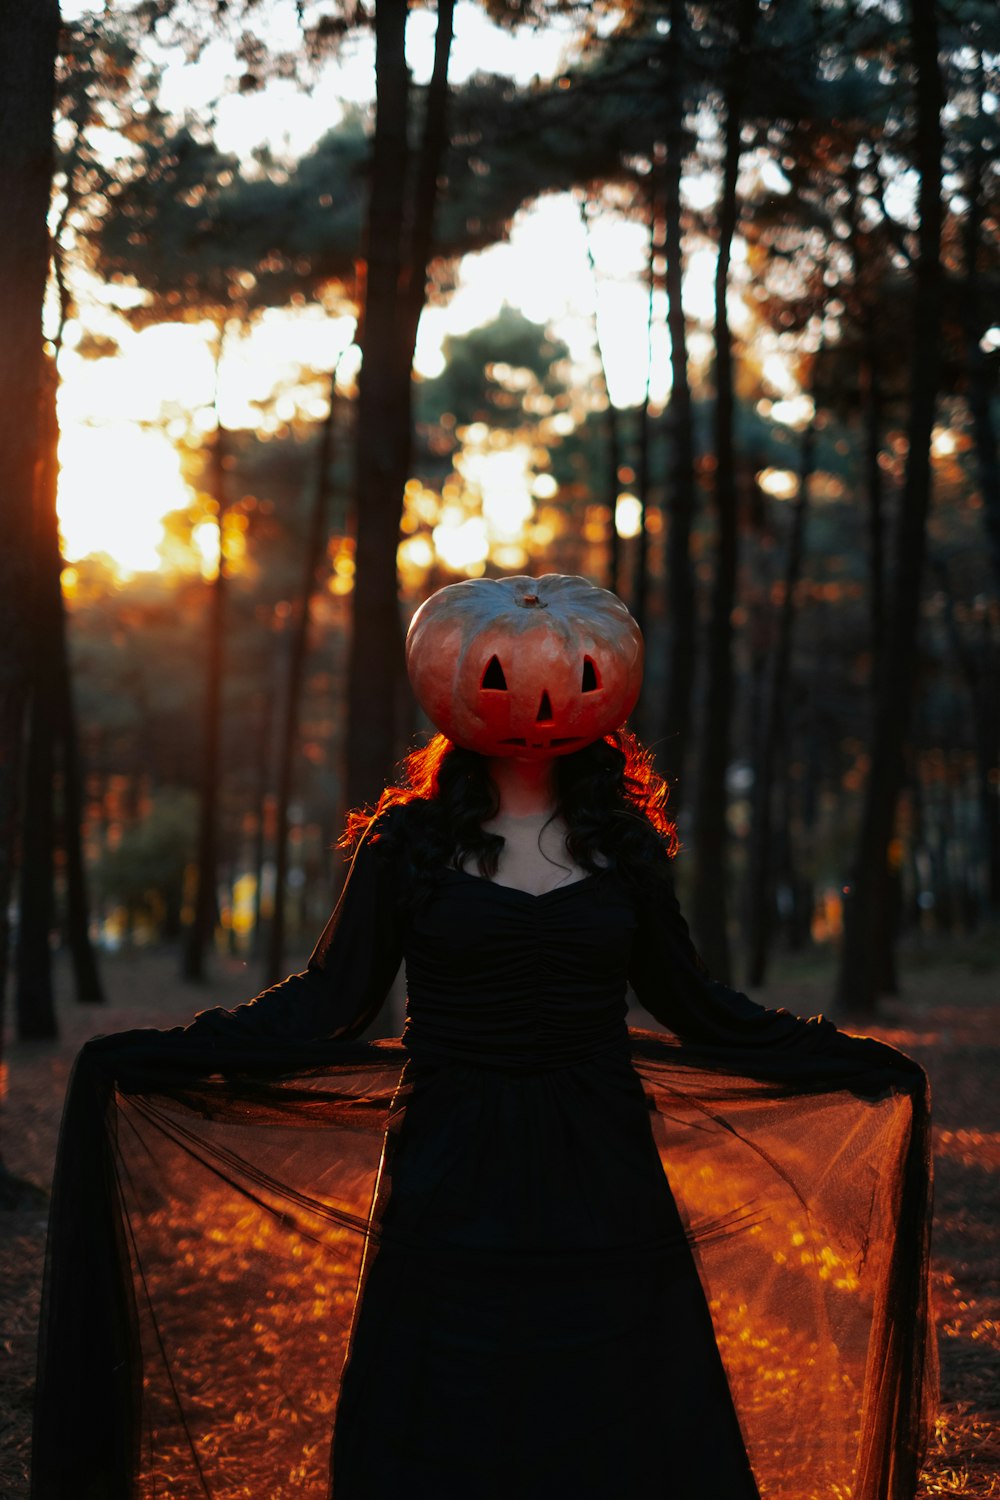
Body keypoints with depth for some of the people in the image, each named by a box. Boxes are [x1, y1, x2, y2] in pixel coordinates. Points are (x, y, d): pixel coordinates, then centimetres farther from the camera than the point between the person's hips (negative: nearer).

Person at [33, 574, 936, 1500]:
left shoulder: (623, 844, 6)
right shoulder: (410, 840, 1)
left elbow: (688, 1003, 13)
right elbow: (330, 999, -1)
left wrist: (861, 1064, 14)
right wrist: (149, 1058, -8)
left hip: (598, 1182, 2)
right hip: (451, 1185, -1)